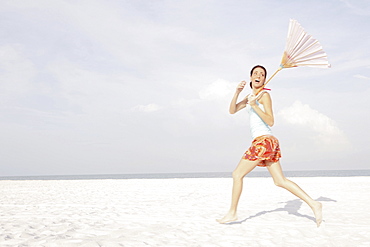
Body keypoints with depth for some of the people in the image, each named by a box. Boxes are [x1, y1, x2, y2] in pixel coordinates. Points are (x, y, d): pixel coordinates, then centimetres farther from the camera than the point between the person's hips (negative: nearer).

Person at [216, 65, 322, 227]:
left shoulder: (264, 95, -5)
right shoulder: (250, 97, 21)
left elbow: (270, 122, -13)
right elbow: (232, 110, 15)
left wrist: (255, 106, -22)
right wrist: (237, 92, 3)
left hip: (263, 141, -9)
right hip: (269, 143, 9)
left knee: (237, 175, 0)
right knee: (280, 181, 6)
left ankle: (232, 213, 11)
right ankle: (314, 204, 3)